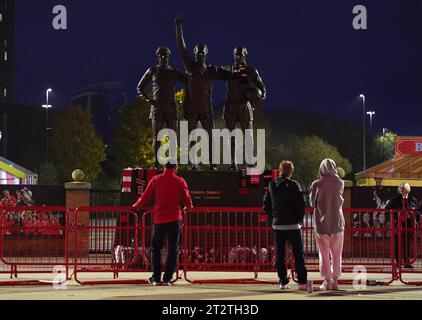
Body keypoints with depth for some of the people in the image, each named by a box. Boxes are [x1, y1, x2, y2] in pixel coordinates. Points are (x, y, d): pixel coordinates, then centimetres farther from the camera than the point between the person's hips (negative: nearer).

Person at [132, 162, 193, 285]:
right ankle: (168, 278, 2)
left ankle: (156, 277, 6)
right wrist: (189, 207, 25)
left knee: (156, 248, 11)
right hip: (175, 219, -1)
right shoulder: (180, 181, -2)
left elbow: (146, 197, 1)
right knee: (173, 250, 5)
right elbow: (187, 199, 3)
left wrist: (136, 206, 19)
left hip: (159, 219, 1)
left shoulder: (156, 180, -1)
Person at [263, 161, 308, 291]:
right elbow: (301, 205, -12)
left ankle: (283, 281, 13)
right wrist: (300, 219, 1)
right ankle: (302, 282, -7)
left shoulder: (271, 185, 4)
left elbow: (266, 205, 10)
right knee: (298, 253, -1)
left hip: (277, 225, 4)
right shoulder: (293, 185, -11)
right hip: (292, 224, -4)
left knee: (280, 254, 12)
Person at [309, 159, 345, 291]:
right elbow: (341, 200, 8)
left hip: (321, 222, -1)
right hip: (337, 222, 1)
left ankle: (327, 281, 2)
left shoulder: (317, 184, -9)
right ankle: (335, 280, 8)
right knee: (336, 254, 9)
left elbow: (312, 202, 1)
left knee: (324, 253, 7)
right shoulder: (340, 183, -5)